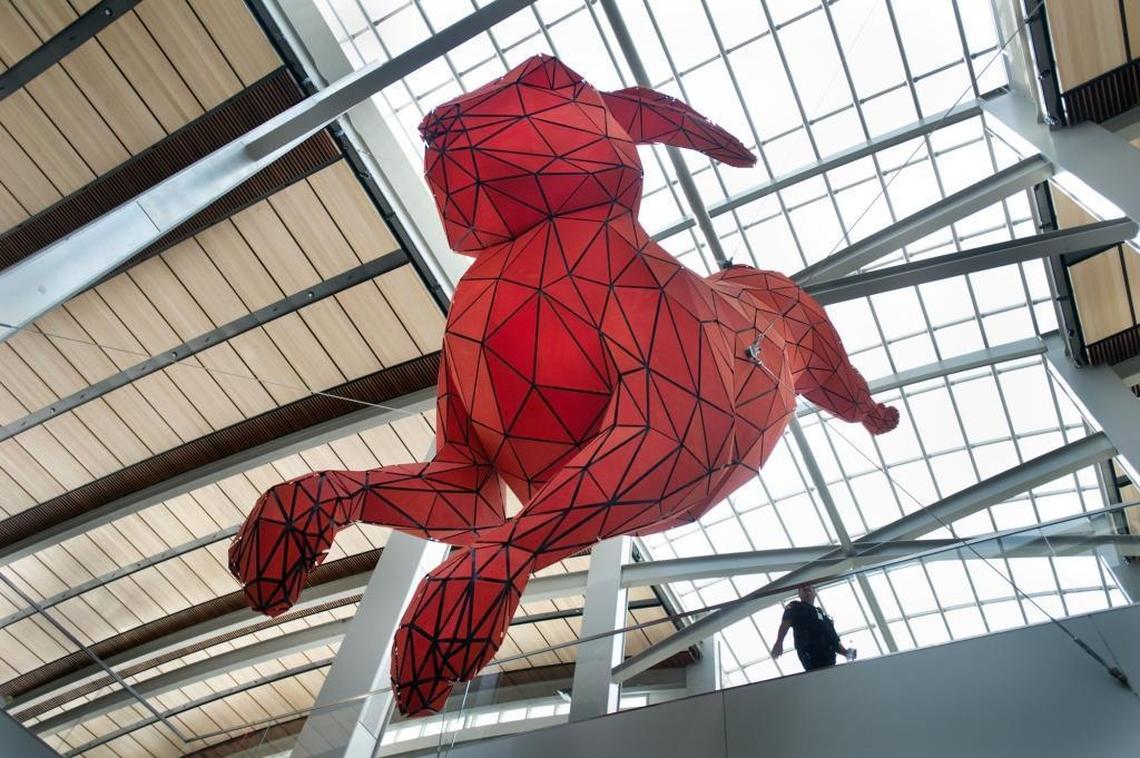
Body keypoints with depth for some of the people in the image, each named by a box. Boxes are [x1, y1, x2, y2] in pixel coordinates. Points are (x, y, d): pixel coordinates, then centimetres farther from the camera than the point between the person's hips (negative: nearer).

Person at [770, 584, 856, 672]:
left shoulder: (822, 613, 36)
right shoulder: (795, 607, 18)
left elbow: (835, 639, 33)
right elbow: (785, 623, -2)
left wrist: (845, 652, 12)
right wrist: (779, 642, -20)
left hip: (828, 656, 6)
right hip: (810, 651, -6)